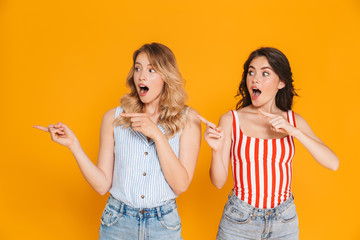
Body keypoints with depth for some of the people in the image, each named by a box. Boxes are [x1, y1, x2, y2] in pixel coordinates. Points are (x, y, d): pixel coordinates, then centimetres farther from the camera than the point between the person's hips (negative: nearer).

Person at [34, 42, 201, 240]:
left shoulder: (187, 119, -7)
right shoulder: (114, 118, -4)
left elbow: (180, 185, -14)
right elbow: (102, 185, -5)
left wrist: (157, 134, -22)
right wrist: (73, 145, -15)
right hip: (117, 223, 1)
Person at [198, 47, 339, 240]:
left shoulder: (294, 121, -1)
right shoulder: (230, 120, -8)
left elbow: (333, 164, -11)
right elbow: (218, 182, -7)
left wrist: (294, 131, -20)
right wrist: (216, 150, -25)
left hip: (284, 222, 2)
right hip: (239, 220, -2)